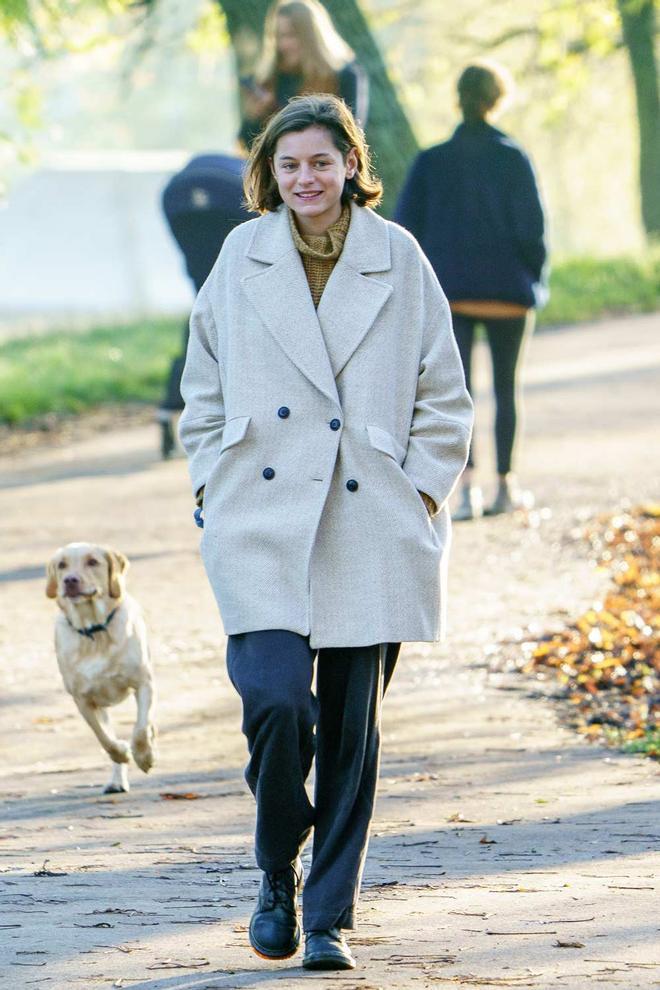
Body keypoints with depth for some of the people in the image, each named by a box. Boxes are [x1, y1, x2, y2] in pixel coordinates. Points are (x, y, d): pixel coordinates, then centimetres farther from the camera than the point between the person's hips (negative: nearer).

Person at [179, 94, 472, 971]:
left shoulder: (399, 261, 3)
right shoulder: (243, 258, 6)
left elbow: (443, 402, 8)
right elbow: (204, 392, 13)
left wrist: (421, 497, 0)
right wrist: (217, 488, 5)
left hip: (371, 529, 0)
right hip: (264, 527, 0)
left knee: (352, 727, 3)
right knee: (278, 705, -15)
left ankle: (331, 916, 14)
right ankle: (278, 875, 9)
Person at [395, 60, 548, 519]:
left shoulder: (431, 162, 0)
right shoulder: (513, 158, -7)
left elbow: (405, 228, 0)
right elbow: (532, 228, -8)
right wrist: (536, 284, 4)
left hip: (449, 290, 1)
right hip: (508, 291, -1)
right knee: (505, 389, 12)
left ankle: (467, 483, -19)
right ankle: (505, 485, 17)